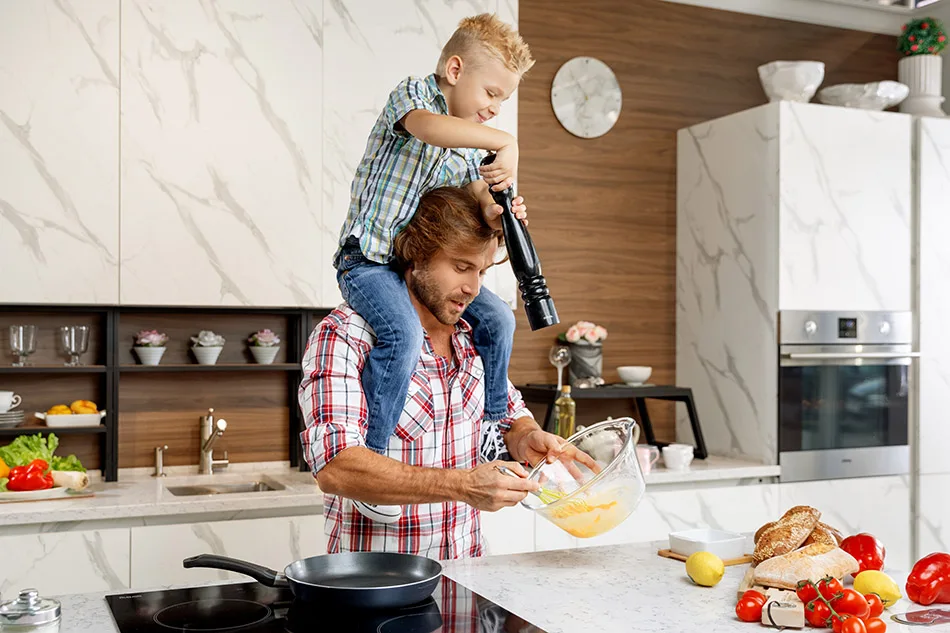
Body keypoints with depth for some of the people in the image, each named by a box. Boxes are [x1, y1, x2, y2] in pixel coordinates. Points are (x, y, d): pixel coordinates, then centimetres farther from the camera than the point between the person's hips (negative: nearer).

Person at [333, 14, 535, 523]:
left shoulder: (470, 145, 15)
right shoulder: (412, 93, -8)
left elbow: (475, 202, 11)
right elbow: (426, 126, -32)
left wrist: (496, 213, -11)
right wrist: (505, 142, -32)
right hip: (369, 260, -8)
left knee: (497, 319, -2)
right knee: (403, 333, -31)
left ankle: (494, 432, 16)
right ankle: (369, 460, -20)